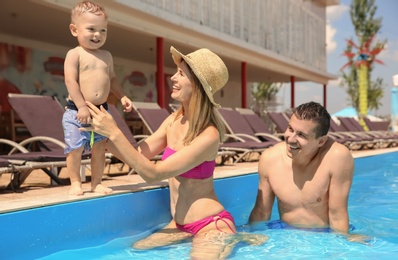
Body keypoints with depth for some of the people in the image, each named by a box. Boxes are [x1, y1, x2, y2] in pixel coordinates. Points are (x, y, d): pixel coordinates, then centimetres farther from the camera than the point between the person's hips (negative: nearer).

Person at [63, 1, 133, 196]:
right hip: (76, 112, -5)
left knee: (99, 148, 10)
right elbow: (70, 81, -15)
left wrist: (122, 96, 6)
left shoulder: (106, 56, 11)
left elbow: (112, 79, 20)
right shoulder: (74, 54, -7)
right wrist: (82, 106, -21)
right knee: (75, 148, -1)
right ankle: (75, 183, 16)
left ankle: (96, 183, 22)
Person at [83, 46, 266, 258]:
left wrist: (114, 133, -25)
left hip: (212, 226, -8)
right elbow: (139, 155, 2)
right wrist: (101, 132, -7)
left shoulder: (208, 136, -23)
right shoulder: (175, 120, 0)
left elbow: (152, 173, -22)